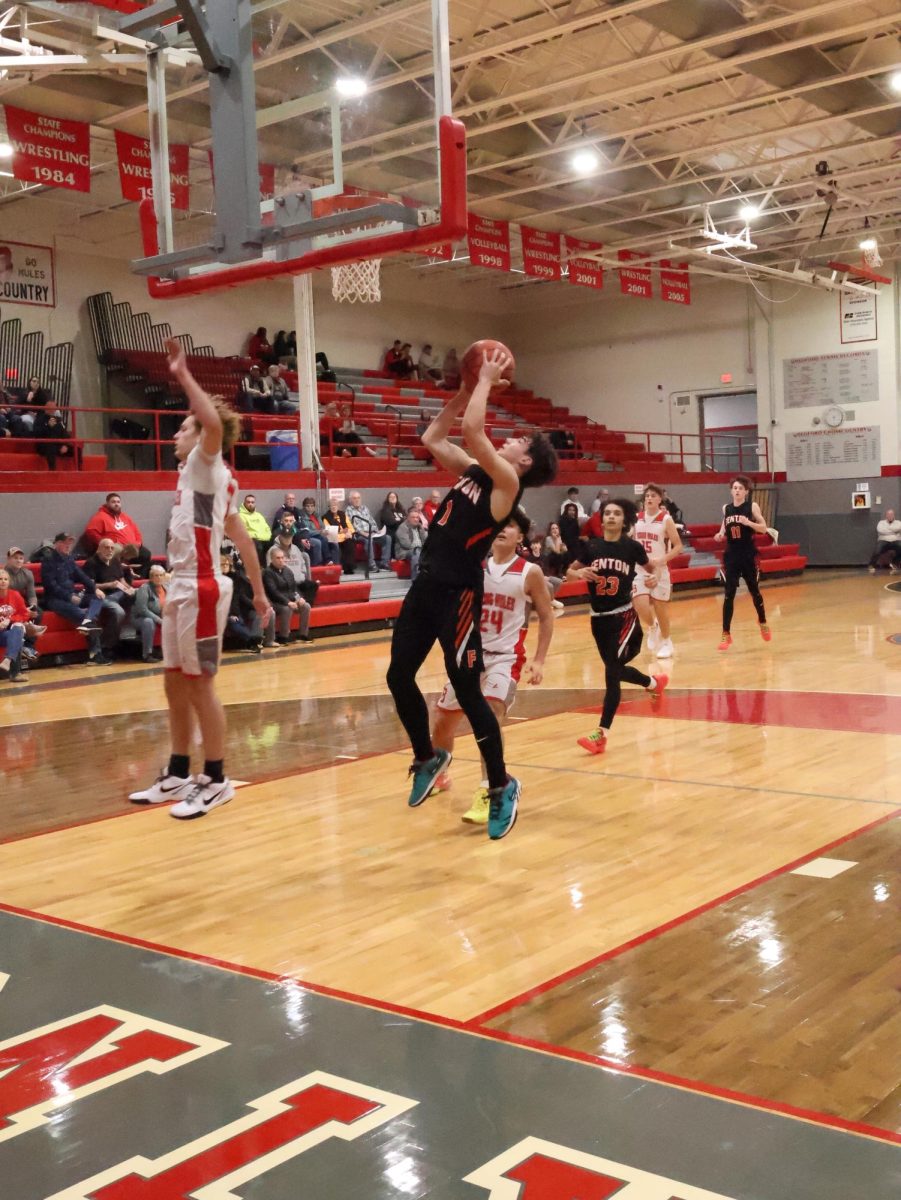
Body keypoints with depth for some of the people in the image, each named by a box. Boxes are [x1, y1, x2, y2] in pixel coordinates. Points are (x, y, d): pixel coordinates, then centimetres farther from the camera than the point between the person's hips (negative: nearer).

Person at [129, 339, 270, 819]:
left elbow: (215, 423, -32)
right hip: (184, 586, 10)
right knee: (175, 683, 14)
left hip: (200, 588, -10)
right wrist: (258, 590, 20)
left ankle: (216, 780, 7)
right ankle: (178, 775, 25)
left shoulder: (208, 466, -8)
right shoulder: (206, 475, 17)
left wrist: (183, 376, -26)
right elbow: (240, 537, 18)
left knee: (199, 685, -3)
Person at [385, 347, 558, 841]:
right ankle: (427, 758, 31)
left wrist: (486, 381, -10)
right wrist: (465, 390, 13)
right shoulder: (474, 471, 13)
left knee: (466, 691, -5)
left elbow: (472, 433, -22)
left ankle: (502, 786, 9)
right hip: (426, 585, 8)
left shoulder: (507, 482, -10)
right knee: (399, 677, 11)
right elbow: (432, 439, 18)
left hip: (458, 592, -8)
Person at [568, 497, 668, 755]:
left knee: (611, 671, -14)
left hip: (623, 616, -4)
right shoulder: (590, 546, -1)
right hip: (598, 617, 4)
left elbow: (650, 568, 13)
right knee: (616, 669, 18)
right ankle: (653, 682, 50)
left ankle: (601, 734, -13)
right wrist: (580, 573, -15)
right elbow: (569, 572, 7)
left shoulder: (632, 547, -4)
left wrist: (654, 578, -9)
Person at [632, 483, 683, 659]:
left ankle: (666, 642, 27)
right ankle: (652, 627, 22)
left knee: (660, 608, 6)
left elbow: (678, 546, -9)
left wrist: (660, 560, -20)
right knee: (640, 607, -11)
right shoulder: (637, 518, 3)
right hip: (639, 569, 3)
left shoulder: (666, 520, -9)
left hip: (659, 570, -3)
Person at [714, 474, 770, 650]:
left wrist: (748, 523, -23)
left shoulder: (752, 506, -4)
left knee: (754, 591, 11)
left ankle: (763, 624, 36)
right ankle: (726, 634, -3)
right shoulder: (726, 508, 6)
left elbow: (764, 528, -7)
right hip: (731, 556, 2)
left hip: (749, 555, -2)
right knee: (729, 594, -5)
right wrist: (720, 535, -2)